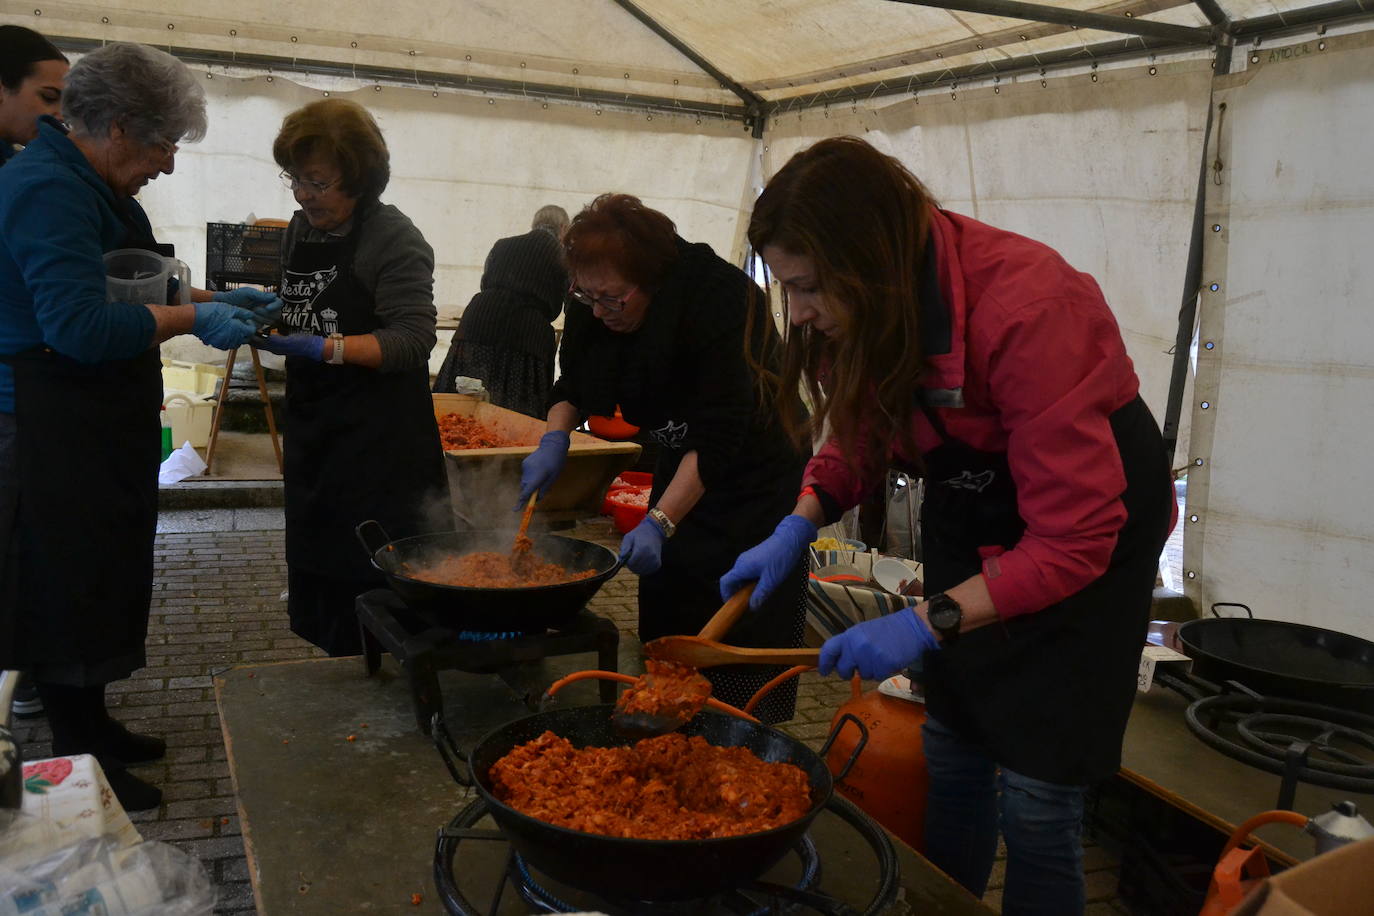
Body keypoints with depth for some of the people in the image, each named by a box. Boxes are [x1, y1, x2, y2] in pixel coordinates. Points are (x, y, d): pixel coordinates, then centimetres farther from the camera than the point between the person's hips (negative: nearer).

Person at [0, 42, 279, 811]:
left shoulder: (90, 186, 14)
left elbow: (135, 289, 24)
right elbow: (80, 326, -28)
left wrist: (220, 300, 13)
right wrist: (192, 320, -21)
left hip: (94, 426, 10)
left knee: (99, 582, 19)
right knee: (71, 590, 1)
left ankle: (91, 726, 34)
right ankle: (82, 766, 15)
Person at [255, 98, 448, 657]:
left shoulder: (394, 239, -12)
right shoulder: (302, 227, 11)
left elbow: (412, 338, -19)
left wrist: (323, 348, -25)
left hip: (378, 440, -8)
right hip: (313, 424, 8)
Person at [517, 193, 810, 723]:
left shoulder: (717, 298, -30)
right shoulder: (593, 307, -9)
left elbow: (719, 435, -32)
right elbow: (573, 385, 6)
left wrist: (660, 522, -36)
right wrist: (555, 440, -14)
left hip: (755, 474, -7)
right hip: (681, 465, 7)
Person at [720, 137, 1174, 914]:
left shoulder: (1026, 310, -34)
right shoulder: (873, 313, -13)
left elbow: (1072, 541, -30)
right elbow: (862, 438, 3)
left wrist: (928, 623, -35)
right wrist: (797, 528, -15)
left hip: (1091, 520, -6)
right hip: (972, 511, 6)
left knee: (1035, 797, -5)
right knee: (953, 752, 11)